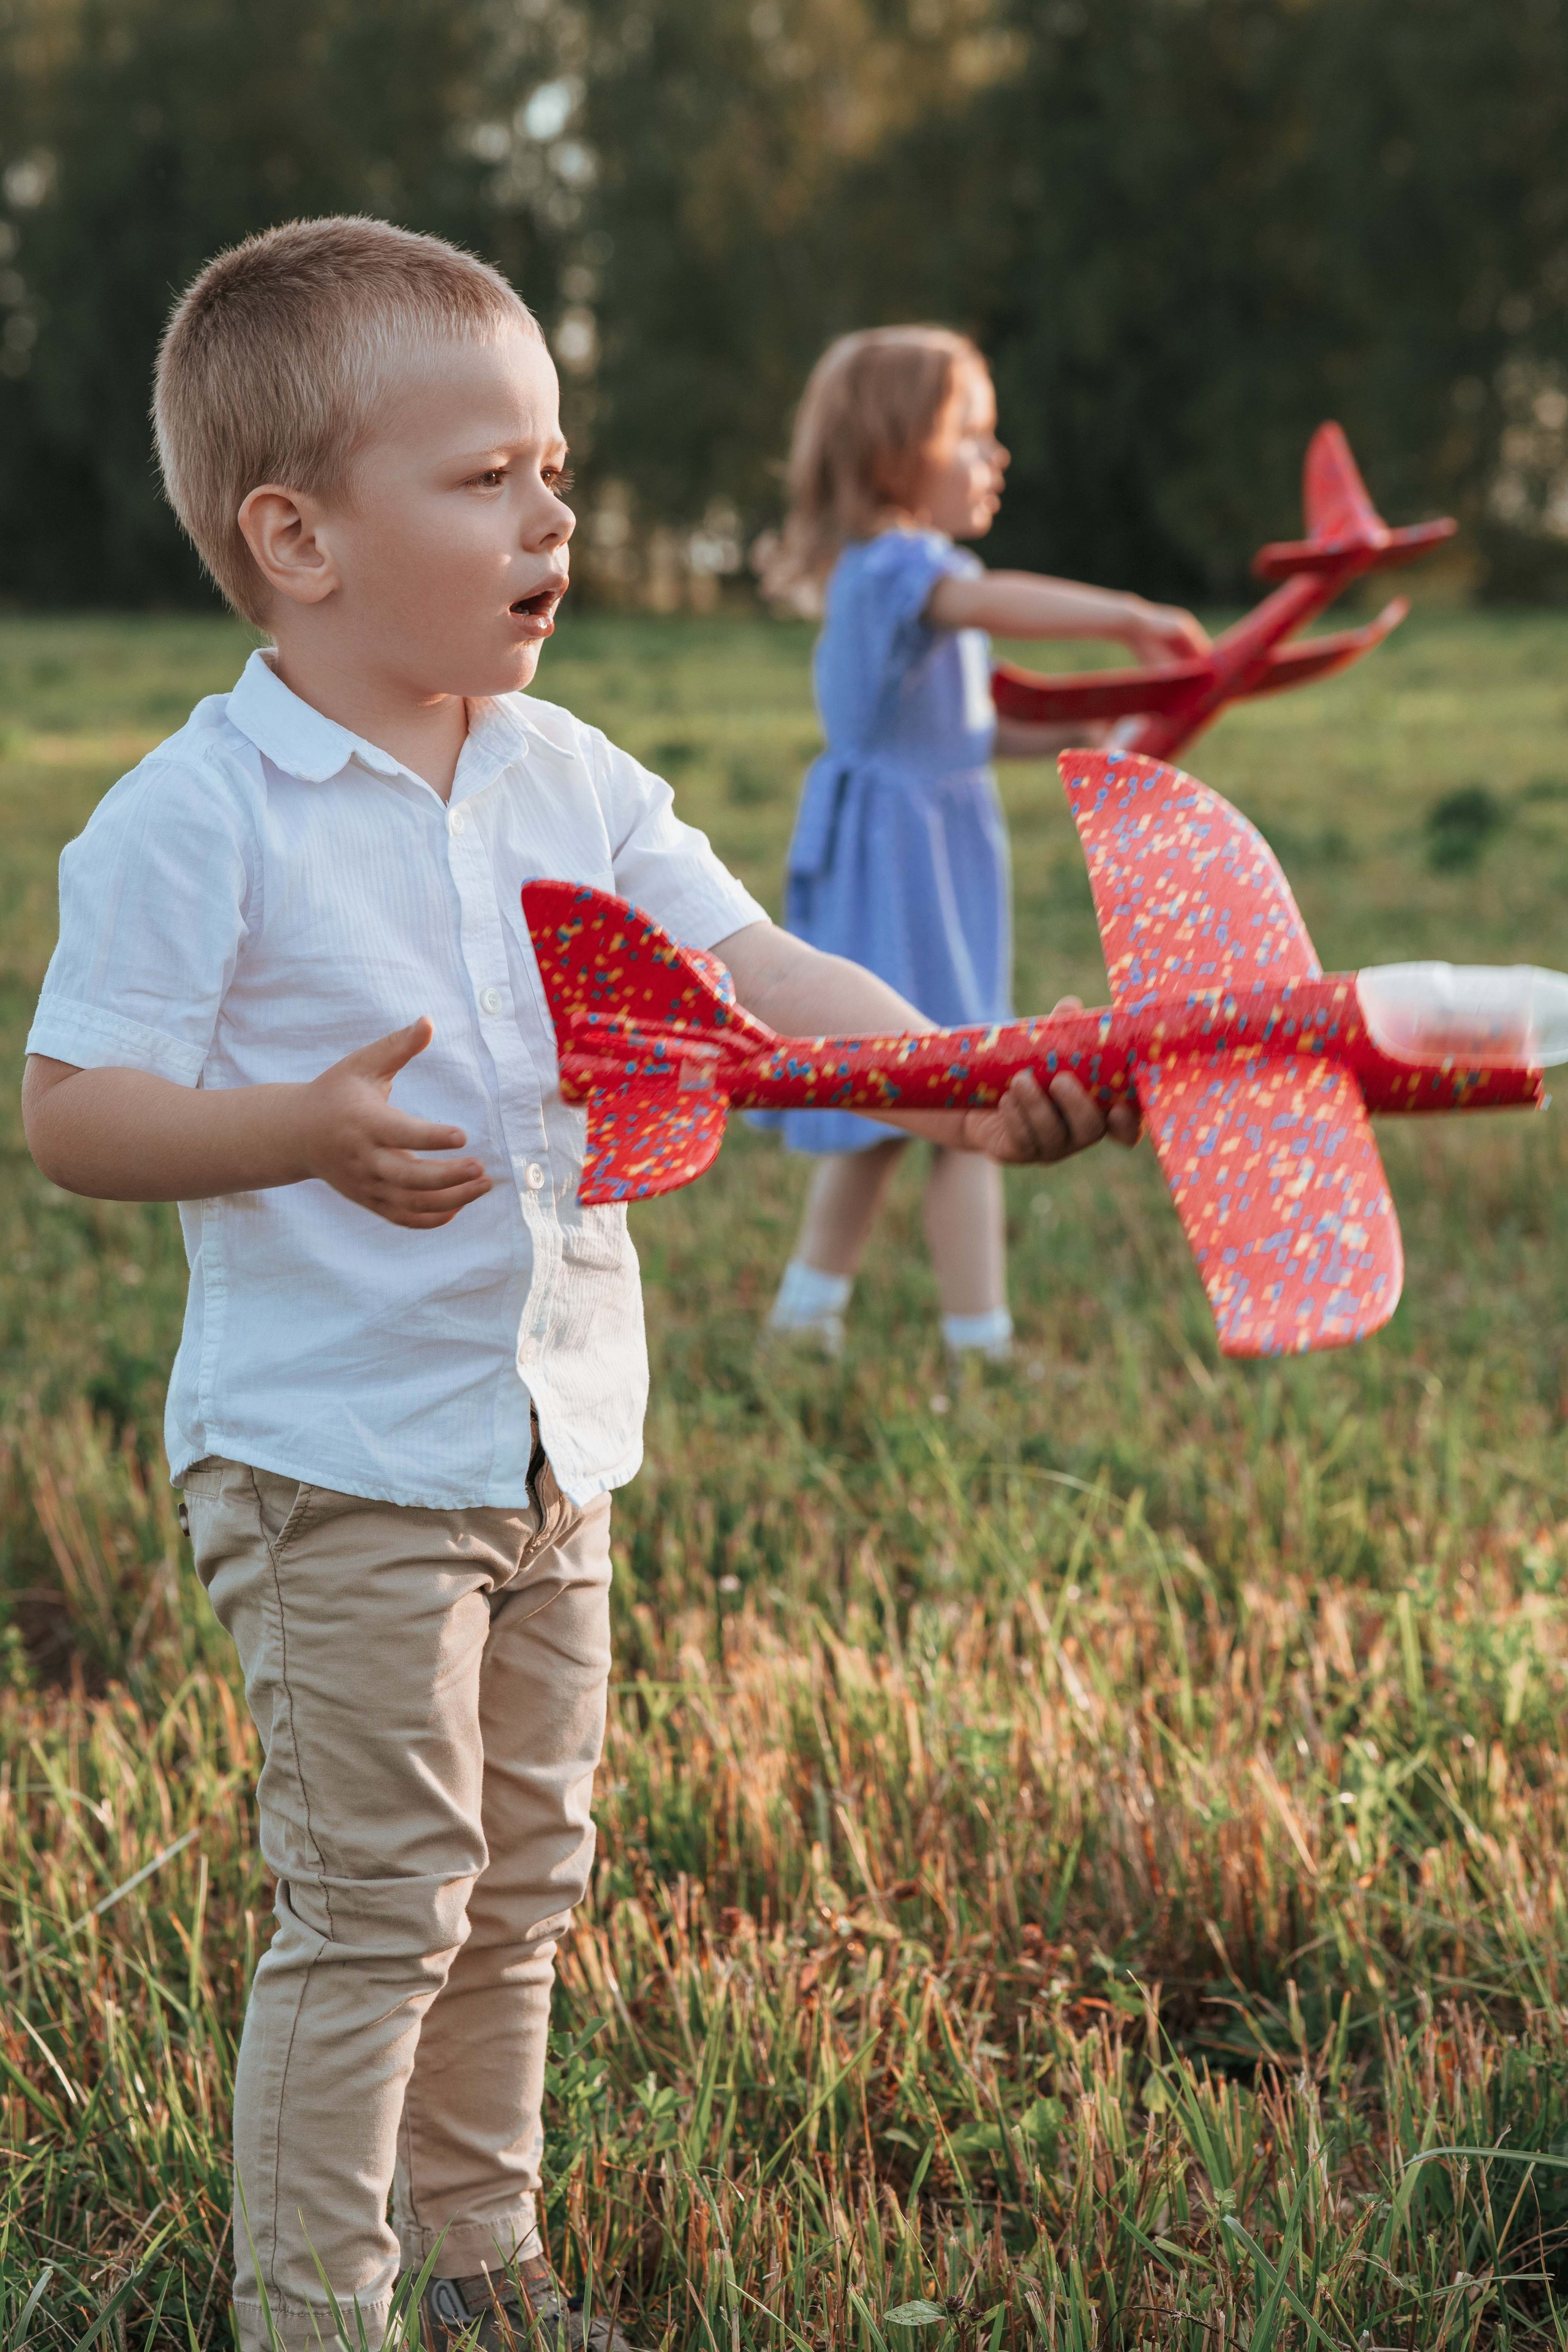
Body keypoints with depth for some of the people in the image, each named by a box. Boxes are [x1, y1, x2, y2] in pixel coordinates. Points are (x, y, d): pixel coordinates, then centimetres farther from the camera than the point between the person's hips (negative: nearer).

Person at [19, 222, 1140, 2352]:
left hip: (549, 1435, 7)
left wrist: (963, 1087, -16)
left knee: (521, 1878, 17)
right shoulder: (201, 815, -14)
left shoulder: (573, 782, 5)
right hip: (331, 1453, -7)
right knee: (378, 1898, -3)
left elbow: (756, 979, -1)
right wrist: (308, 1129, -30)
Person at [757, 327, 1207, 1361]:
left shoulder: (912, 569, 15)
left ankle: (805, 1316, 24)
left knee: (883, 1116, 16)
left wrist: (1080, 734, 10)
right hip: (900, 857, -10)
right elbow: (989, 601, -39)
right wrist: (1131, 618, -43)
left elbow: (967, 731, 21)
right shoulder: (890, 566, -17)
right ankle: (979, 1344, -3)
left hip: (936, 857, 10)